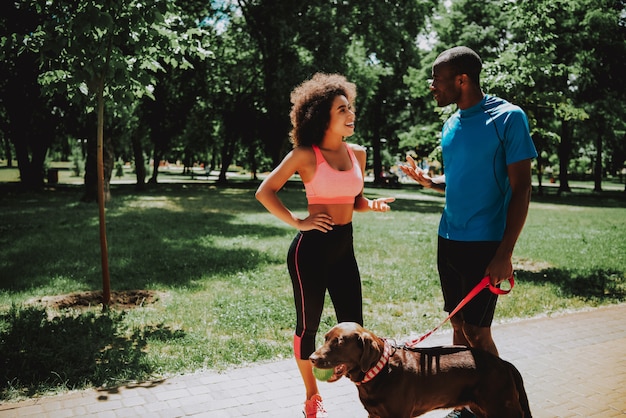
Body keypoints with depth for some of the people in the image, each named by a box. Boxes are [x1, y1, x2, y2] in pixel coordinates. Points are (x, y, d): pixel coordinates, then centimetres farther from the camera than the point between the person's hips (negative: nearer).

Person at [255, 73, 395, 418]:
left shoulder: (357, 153, 7)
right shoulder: (306, 154, -9)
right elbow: (265, 192, -6)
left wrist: (373, 205, -2)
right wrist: (297, 222, -10)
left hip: (344, 248, 5)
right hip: (311, 248, -5)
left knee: (353, 326, 8)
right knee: (308, 326, 9)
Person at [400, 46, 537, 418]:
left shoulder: (508, 118, -11)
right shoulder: (451, 125, 10)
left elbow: (521, 188, -12)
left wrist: (505, 253, -16)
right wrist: (427, 180, 0)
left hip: (483, 244, -7)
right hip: (448, 240, 7)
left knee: (476, 332, -3)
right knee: (458, 324, 12)